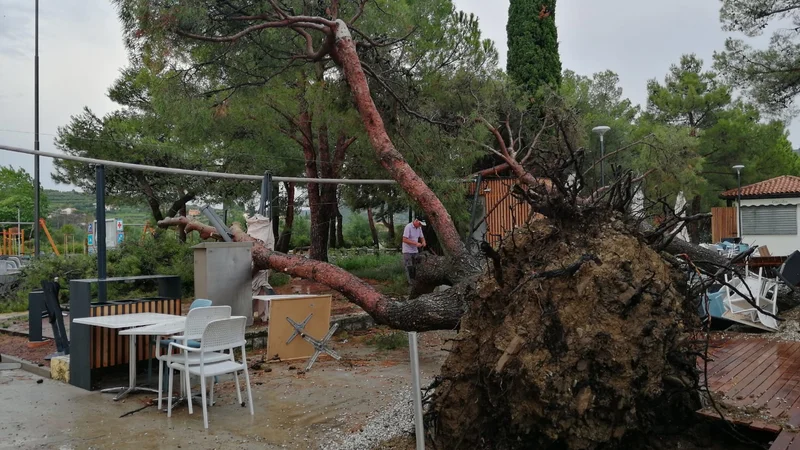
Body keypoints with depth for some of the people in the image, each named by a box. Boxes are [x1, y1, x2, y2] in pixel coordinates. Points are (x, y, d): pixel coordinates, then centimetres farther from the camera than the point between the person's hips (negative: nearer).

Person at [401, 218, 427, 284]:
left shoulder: (419, 228, 5)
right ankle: (410, 282, -1)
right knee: (409, 268, -6)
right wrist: (416, 243, -27)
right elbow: (404, 240, -24)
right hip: (408, 251, -7)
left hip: (415, 251, 7)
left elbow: (422, 237, 17)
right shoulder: (408, 227, -19)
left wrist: (423, 242, -7)